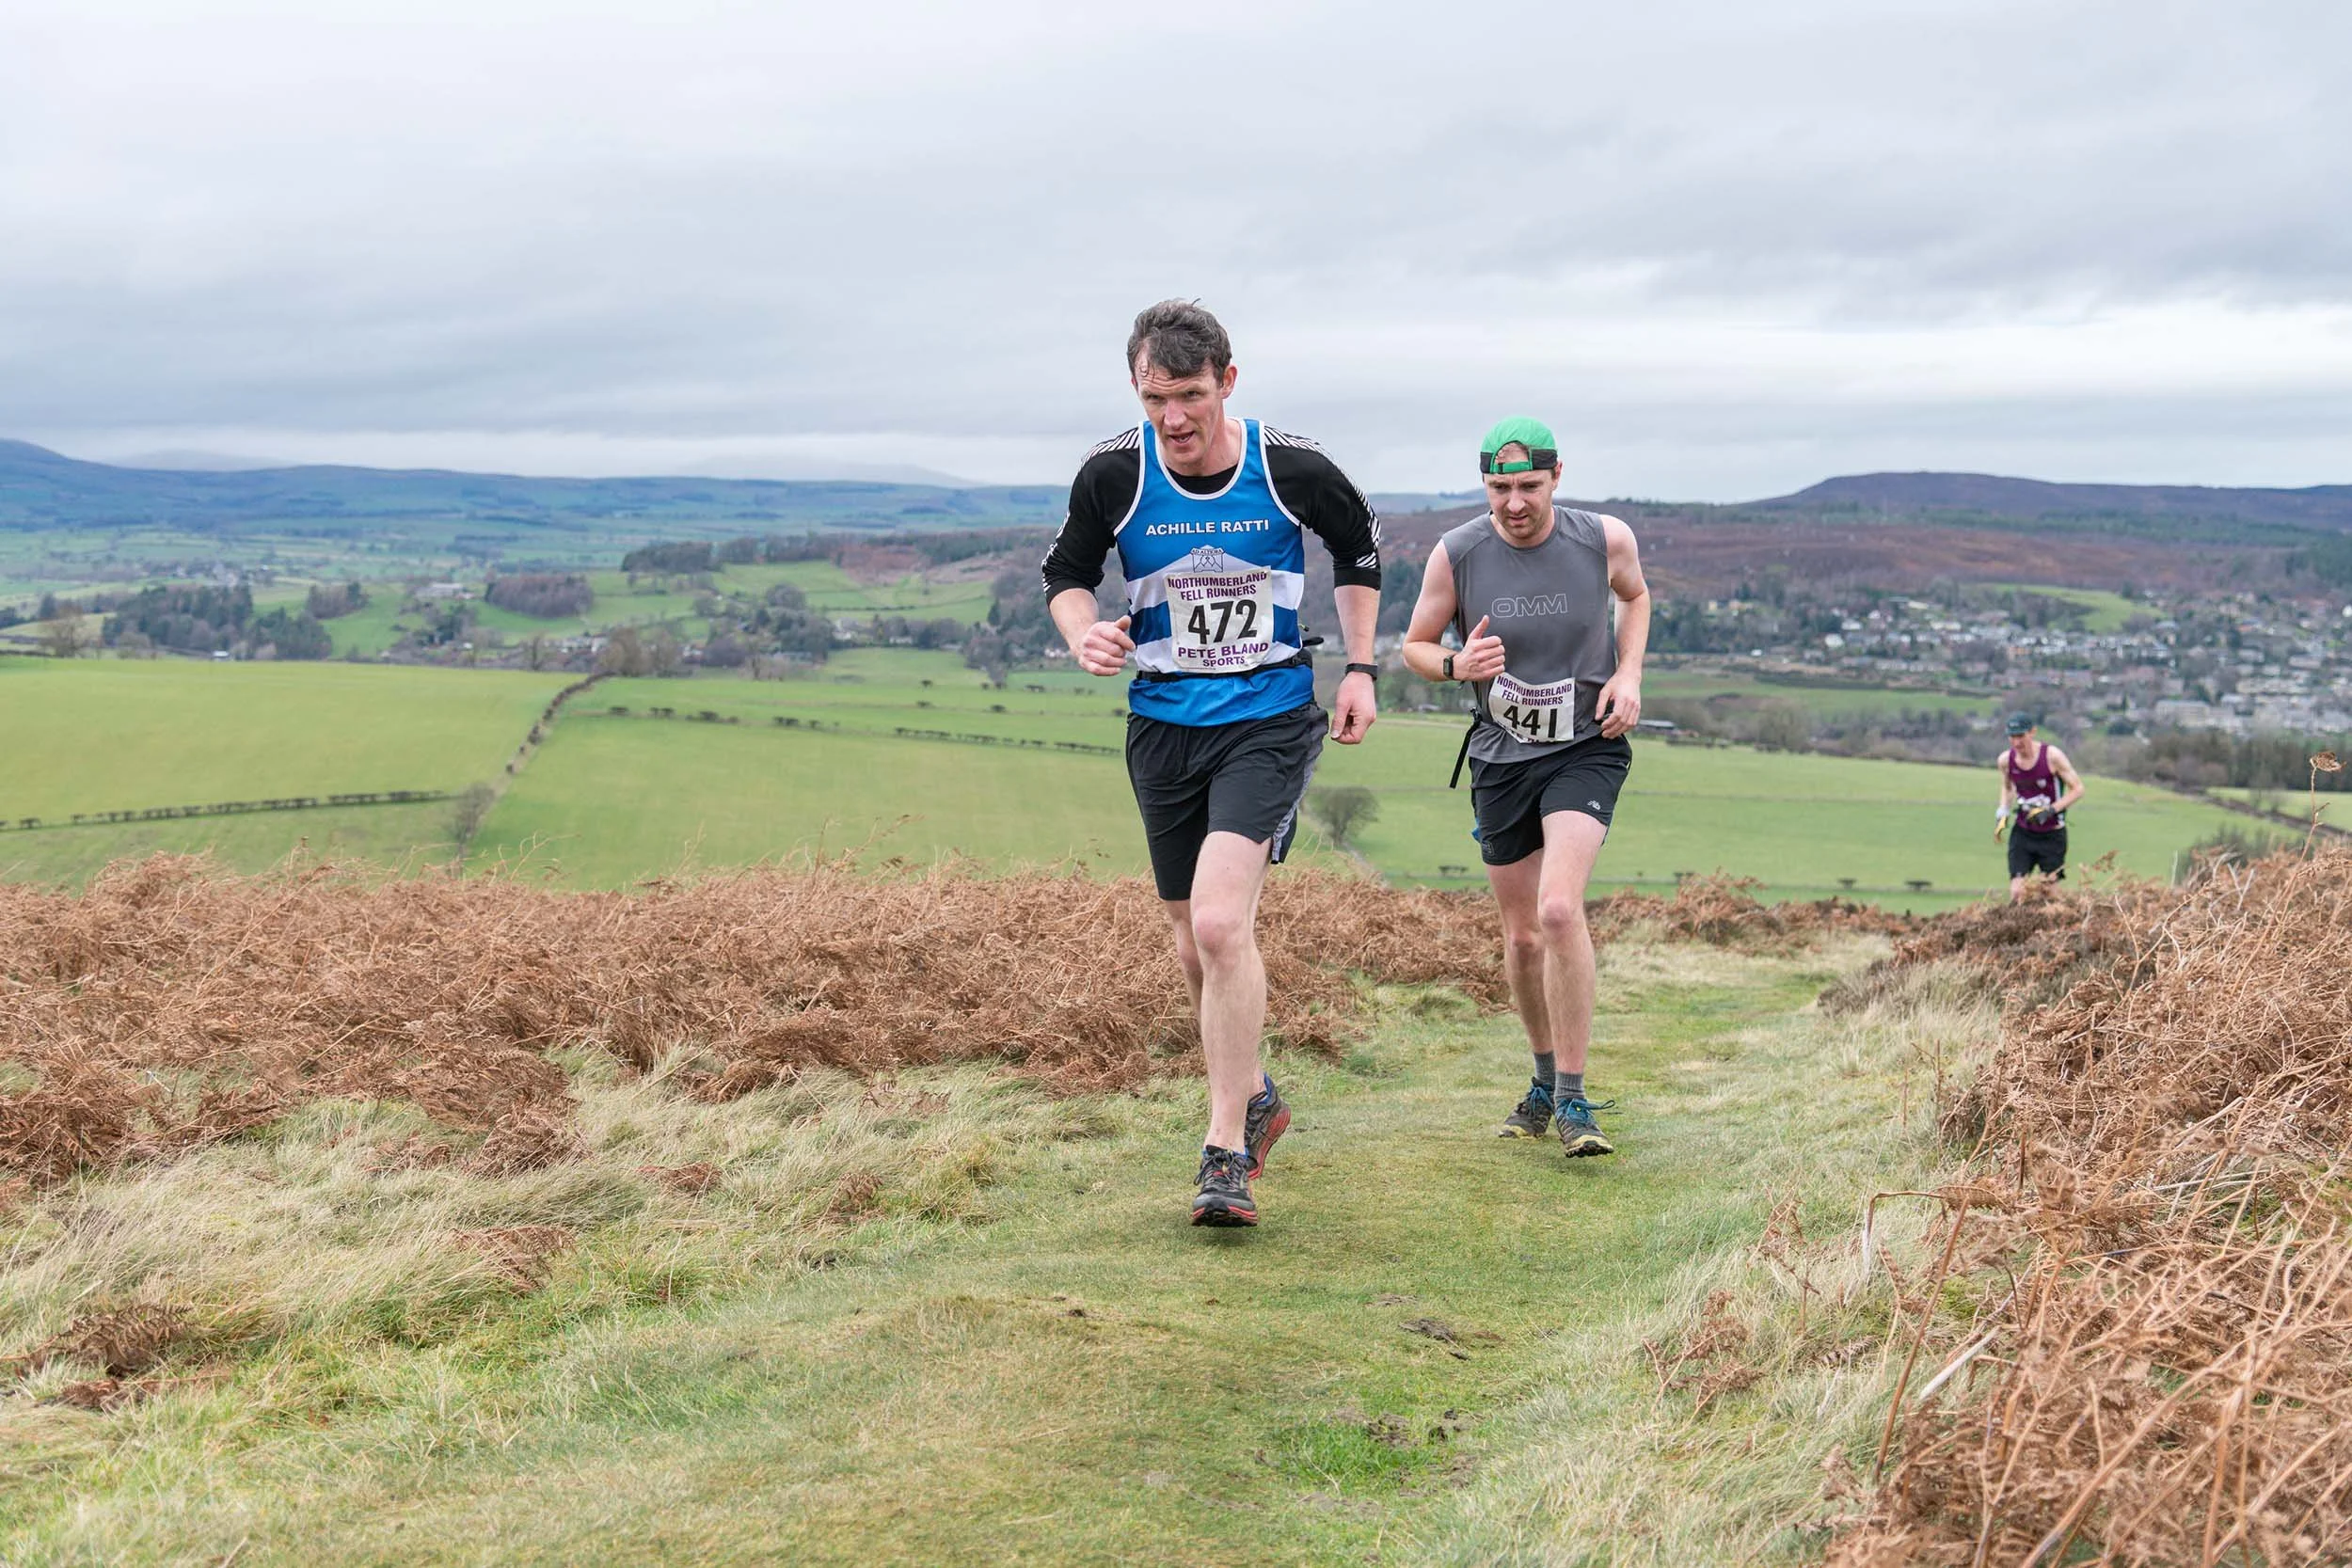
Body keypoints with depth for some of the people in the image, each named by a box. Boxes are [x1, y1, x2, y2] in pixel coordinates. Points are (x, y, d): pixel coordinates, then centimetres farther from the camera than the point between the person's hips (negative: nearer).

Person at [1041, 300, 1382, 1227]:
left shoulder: (1293, 469, -11)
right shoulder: (1113, 473, -9)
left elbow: (1358, 549, 10)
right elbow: (1067, 570, 8)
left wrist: (1359, 669, 7)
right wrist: (1083, 634, -13)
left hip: (1270, 719, -3)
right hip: (1163, 723, 3)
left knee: (1220, 923, -20)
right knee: (1194, 942, 12)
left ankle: (1226, 1151, -10)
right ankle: (1253, 1098, 37)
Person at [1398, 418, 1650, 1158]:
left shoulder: (1605, 539, -10)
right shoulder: (1456, 554, -10)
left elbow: (1635, 596, 13)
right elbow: (1415, 644, 3)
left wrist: (1628, 674, -3)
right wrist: (1456, 664, -19)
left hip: (1586, 749, -2)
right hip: (1501, 757, 2)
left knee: (1560, 910, -23)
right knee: (1522, 936, 12)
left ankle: (1573, 1099, -13)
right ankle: (1546, 1079, 36)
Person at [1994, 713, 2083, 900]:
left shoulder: (2052, 756, -15)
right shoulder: (2006, 760, -3)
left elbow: (2077, 789, -8)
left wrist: (2051, 810, -20)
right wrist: (2002, 814, 3)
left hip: (2052, 835, -2)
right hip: (2023, 833, 3)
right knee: (2017, 894, -8)